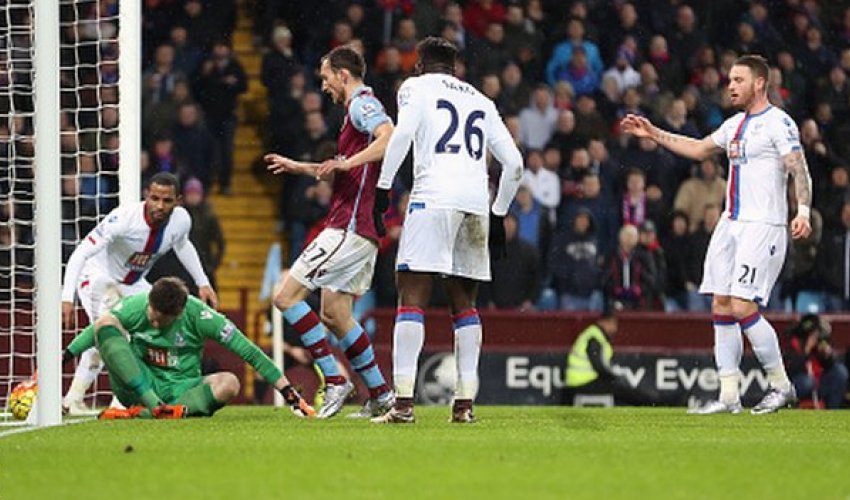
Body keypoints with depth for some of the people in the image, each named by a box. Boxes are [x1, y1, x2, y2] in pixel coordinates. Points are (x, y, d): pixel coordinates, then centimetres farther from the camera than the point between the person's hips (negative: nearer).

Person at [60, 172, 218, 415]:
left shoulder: (181, 220, -15)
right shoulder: (124, 219, -34)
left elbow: (182, 245, 11)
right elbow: (81, 253, -35)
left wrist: (202, 283, 11)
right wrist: (67, 297, -43)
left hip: (133, 285, 7)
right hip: (98, 275, -7)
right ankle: (74, 398, -25)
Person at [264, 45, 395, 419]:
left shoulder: (363, 104, -9)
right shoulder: (358, 107, 23)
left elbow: (390, 138, -29)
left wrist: (348, 162, -33)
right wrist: (297, 167, 38)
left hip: (349, 227, -11)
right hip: (363, 231, 11)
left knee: (287, 296, -11)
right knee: (334, 314, 14)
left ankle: (334, 382, -13)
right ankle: (380, 395, 15)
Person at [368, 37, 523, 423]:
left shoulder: (416, 86, 12)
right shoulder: (481, 102, 25)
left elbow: (402, 133, -7)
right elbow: (514, 163, 20)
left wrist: (383, 187, -5)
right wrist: (498, 216, 26)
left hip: (434, 198, -5)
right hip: (477, 203, 5)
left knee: (412, 297, -7)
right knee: (464, 302, 14)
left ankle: (403, 402, -16)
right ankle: (465, 402, 7)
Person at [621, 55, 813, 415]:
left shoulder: (779, 123, -8)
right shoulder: (736, 124, 18)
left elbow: (799, 170, -16)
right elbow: (699, 149, 31)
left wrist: (803, 212, -30)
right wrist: (654, 134, 28)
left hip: (763, 226, -9)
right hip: (731, 223, 9)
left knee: (743, 308, -15)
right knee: (721, 308, 3)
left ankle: (781, 385, 0)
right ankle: (729, 396, 6)